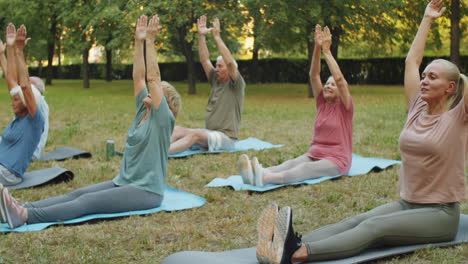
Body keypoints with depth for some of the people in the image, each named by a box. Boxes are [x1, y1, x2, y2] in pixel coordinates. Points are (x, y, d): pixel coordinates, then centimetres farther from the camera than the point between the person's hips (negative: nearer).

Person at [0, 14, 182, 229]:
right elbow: (138, 77, 10)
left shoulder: (162, 119, -10)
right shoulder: (144, 110, 12)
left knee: (88, 202, -24)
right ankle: (23, 208, -26)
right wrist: (138, 42, 8)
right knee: (78, 194, -11)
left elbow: (153, 78, -18)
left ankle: (26, 216, -37)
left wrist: (150, 42, -18)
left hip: (146, 191, -8)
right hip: (123, 183, 8)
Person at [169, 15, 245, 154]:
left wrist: (217, 36, -18)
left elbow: (230, 62, -20)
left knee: (196, 134, -35)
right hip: (208, 133, 8)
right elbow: (204, 60, 10)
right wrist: (201, 36, 2)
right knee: (177, 130, -15)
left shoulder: (236, 85, -4)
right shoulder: (216, 80, 16)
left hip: (225, 137, -8)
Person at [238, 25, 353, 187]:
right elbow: (314, 75, 1)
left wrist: (326, 50, -16)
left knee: (307, 168, -34)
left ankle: (266, 178, -63)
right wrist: (317, 48, -11)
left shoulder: (344, 107, -2)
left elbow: (339, 78, -17)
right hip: (314, 154, 6)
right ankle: (255, 175, -55)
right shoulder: (322, 103, 11)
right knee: (291, 163, -25)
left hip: (336, 159, -5)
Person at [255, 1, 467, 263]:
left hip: (440, 214, -6)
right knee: (357, 221, -23)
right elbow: (412, 60, 14)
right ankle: (289, 243, -47)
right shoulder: (417, 108, 9)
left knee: (374, 227, -31)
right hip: (406, 205, 6)